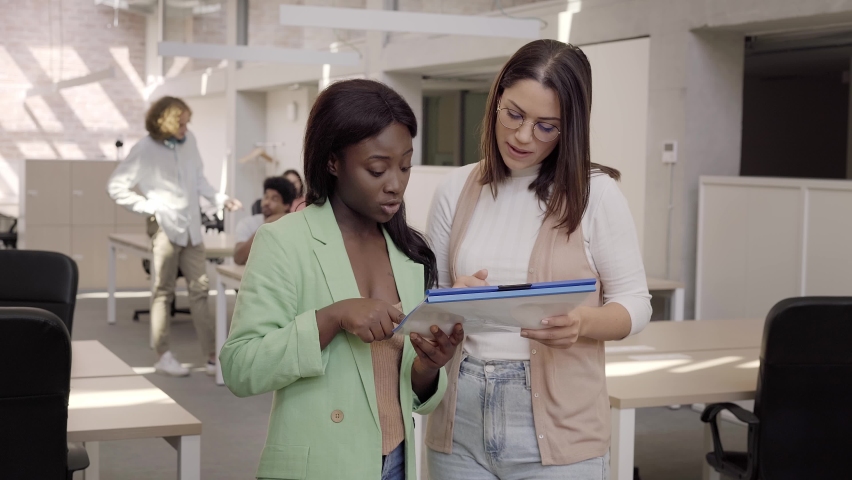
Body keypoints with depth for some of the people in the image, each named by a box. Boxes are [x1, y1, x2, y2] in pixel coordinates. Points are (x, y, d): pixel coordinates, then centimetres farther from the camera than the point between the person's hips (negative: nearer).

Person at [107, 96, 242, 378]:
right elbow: (116, 187, -6)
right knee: (163, 292, 4)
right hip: (165, 227, -5)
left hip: (191, 228, 5)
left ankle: (213, 357, 8)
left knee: (200, 289, 5)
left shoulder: (189, 141, 4)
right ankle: (163, 356, 13)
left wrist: (219, 199, 4)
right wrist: (147, 207, -10)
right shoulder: (144, 151, -9)